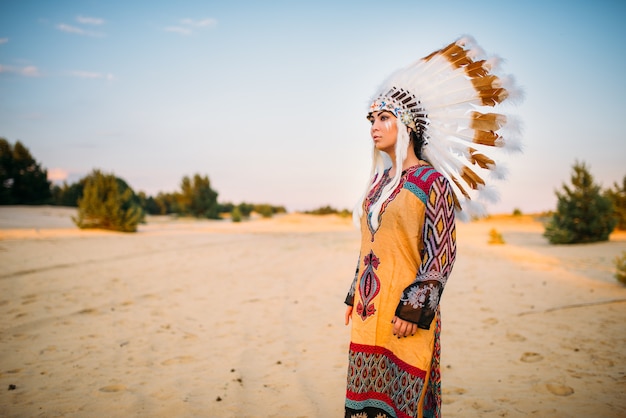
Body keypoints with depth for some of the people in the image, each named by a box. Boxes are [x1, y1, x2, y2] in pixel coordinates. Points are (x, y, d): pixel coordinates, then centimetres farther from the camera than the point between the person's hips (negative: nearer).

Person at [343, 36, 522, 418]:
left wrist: (414, 308, -17)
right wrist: (354, 297, 16)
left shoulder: (432, 181, -9)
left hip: (402, 314, -7)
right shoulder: (379, 179, 12)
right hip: (368, 310, 7)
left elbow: (441, 254, -13)